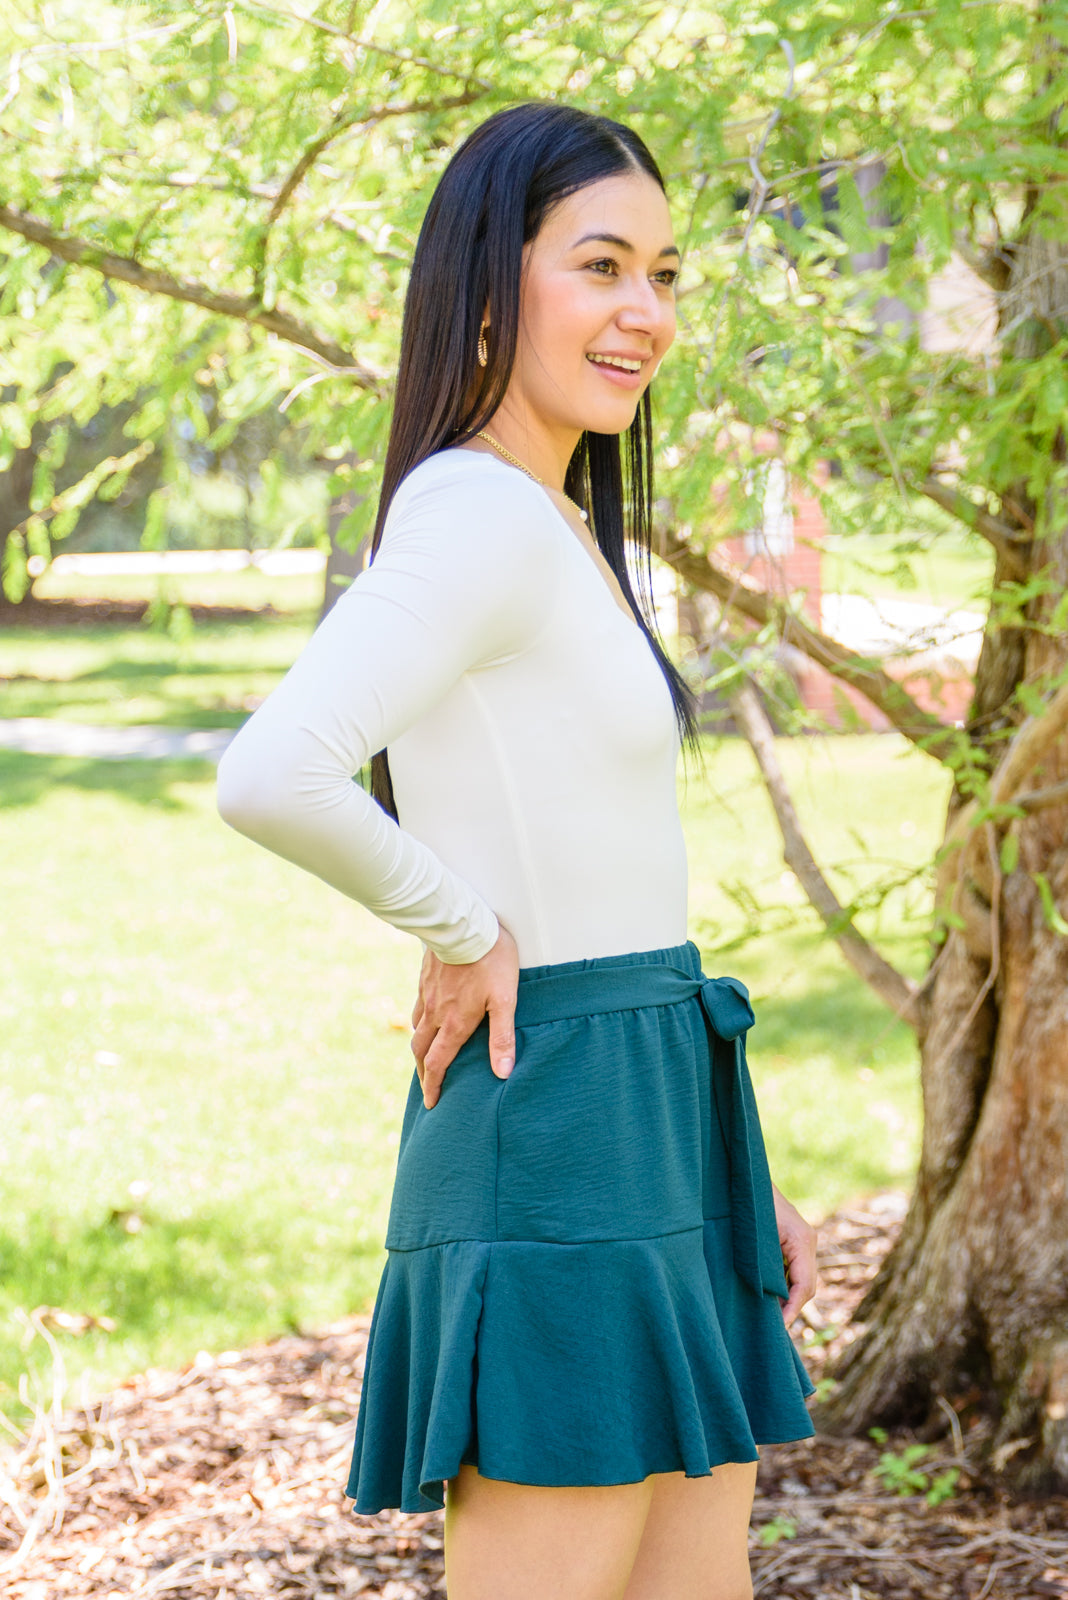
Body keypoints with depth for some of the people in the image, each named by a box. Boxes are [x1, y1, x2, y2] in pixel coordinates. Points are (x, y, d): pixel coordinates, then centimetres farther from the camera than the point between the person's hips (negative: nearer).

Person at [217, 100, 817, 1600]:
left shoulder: (575, 542, 16)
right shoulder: (479, 517, -14)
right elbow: (270, 777, -30)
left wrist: (732, 1179, 18)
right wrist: (463, 934, -13)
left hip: (651, 1147, 10)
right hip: (554, 1150, -10)